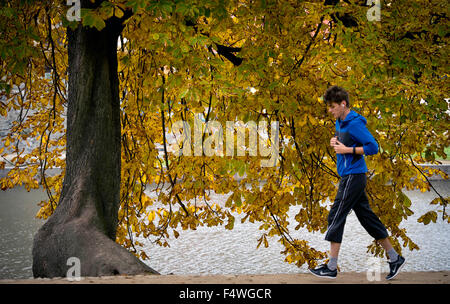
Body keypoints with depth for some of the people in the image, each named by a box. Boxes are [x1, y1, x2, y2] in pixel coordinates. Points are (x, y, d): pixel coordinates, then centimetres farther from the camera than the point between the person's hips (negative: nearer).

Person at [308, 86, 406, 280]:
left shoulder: (355, 123, -15)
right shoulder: (340, 122, 13)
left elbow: (373, 147, -18)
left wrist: (347, 149, -18)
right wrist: (335, 142, 8)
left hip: (354, 176, -10)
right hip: (349, 176, 10)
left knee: (336, 217, -8)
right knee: (367, 217, 12)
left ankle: (331, 267, -4)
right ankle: (395, 258, 19)